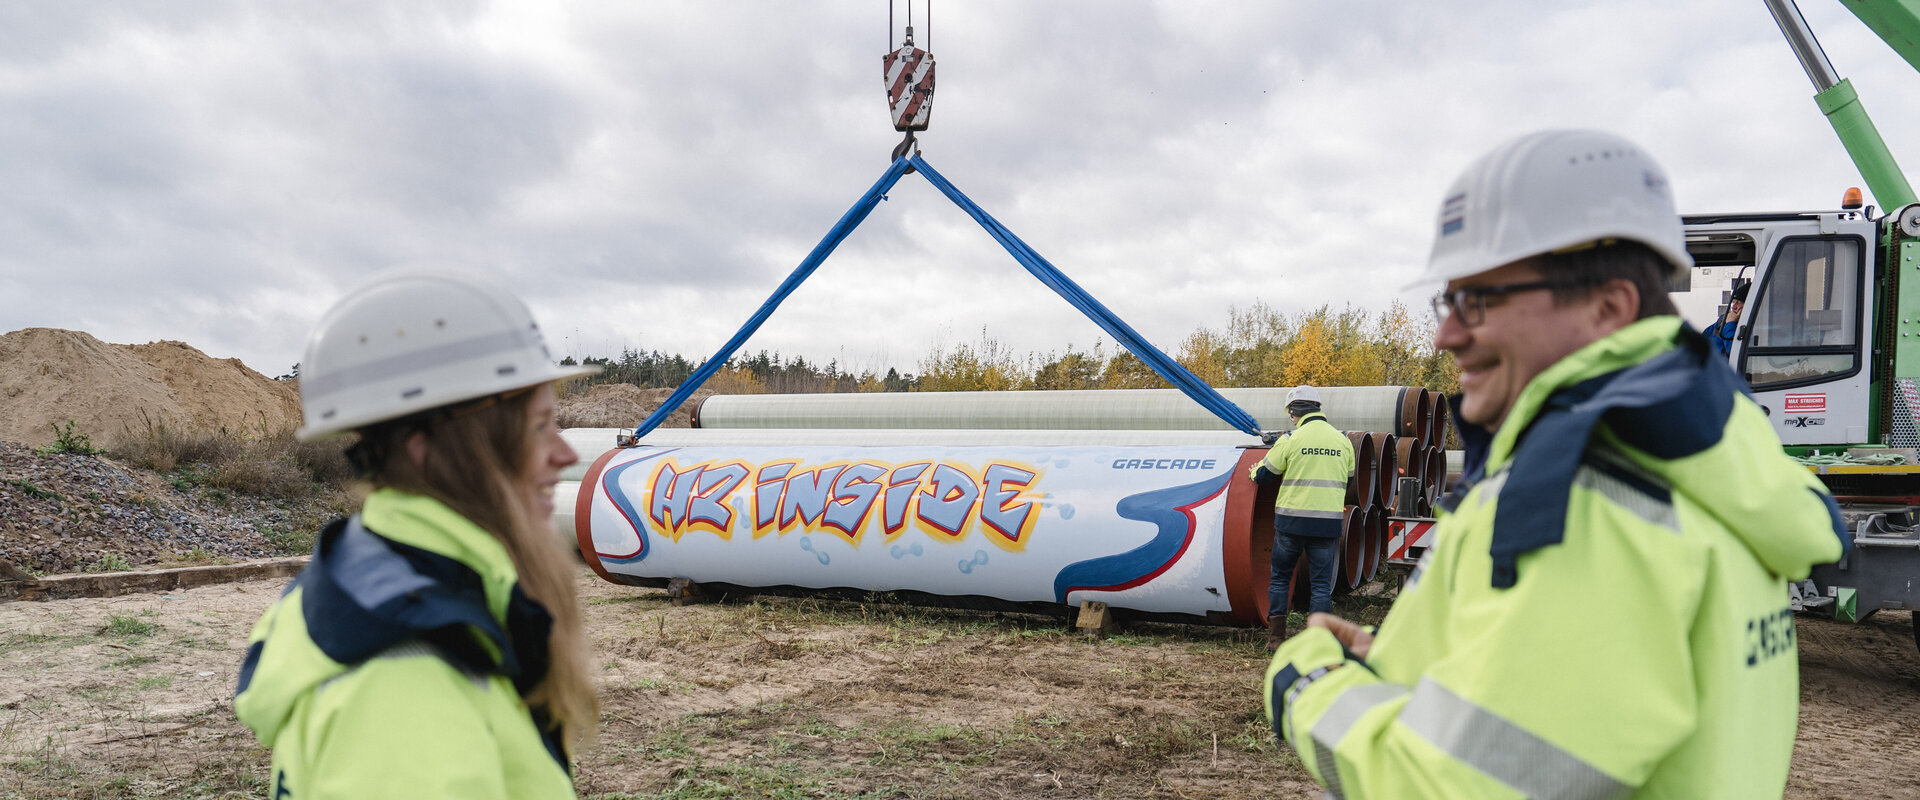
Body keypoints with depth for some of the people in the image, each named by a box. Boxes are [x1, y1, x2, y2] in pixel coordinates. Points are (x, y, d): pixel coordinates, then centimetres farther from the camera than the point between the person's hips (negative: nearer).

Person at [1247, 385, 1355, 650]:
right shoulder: (1343, 440, 6)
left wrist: (1253, 471, 24)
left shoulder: (1291, 439, -7)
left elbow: (1263, 475, 1)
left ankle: (1275, 637, 13)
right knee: (1321, 583, 8)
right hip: (1328, 521, 3)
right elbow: (1347, 479, 19)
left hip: (1292, 520, -3)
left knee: (1279, 577, 13)